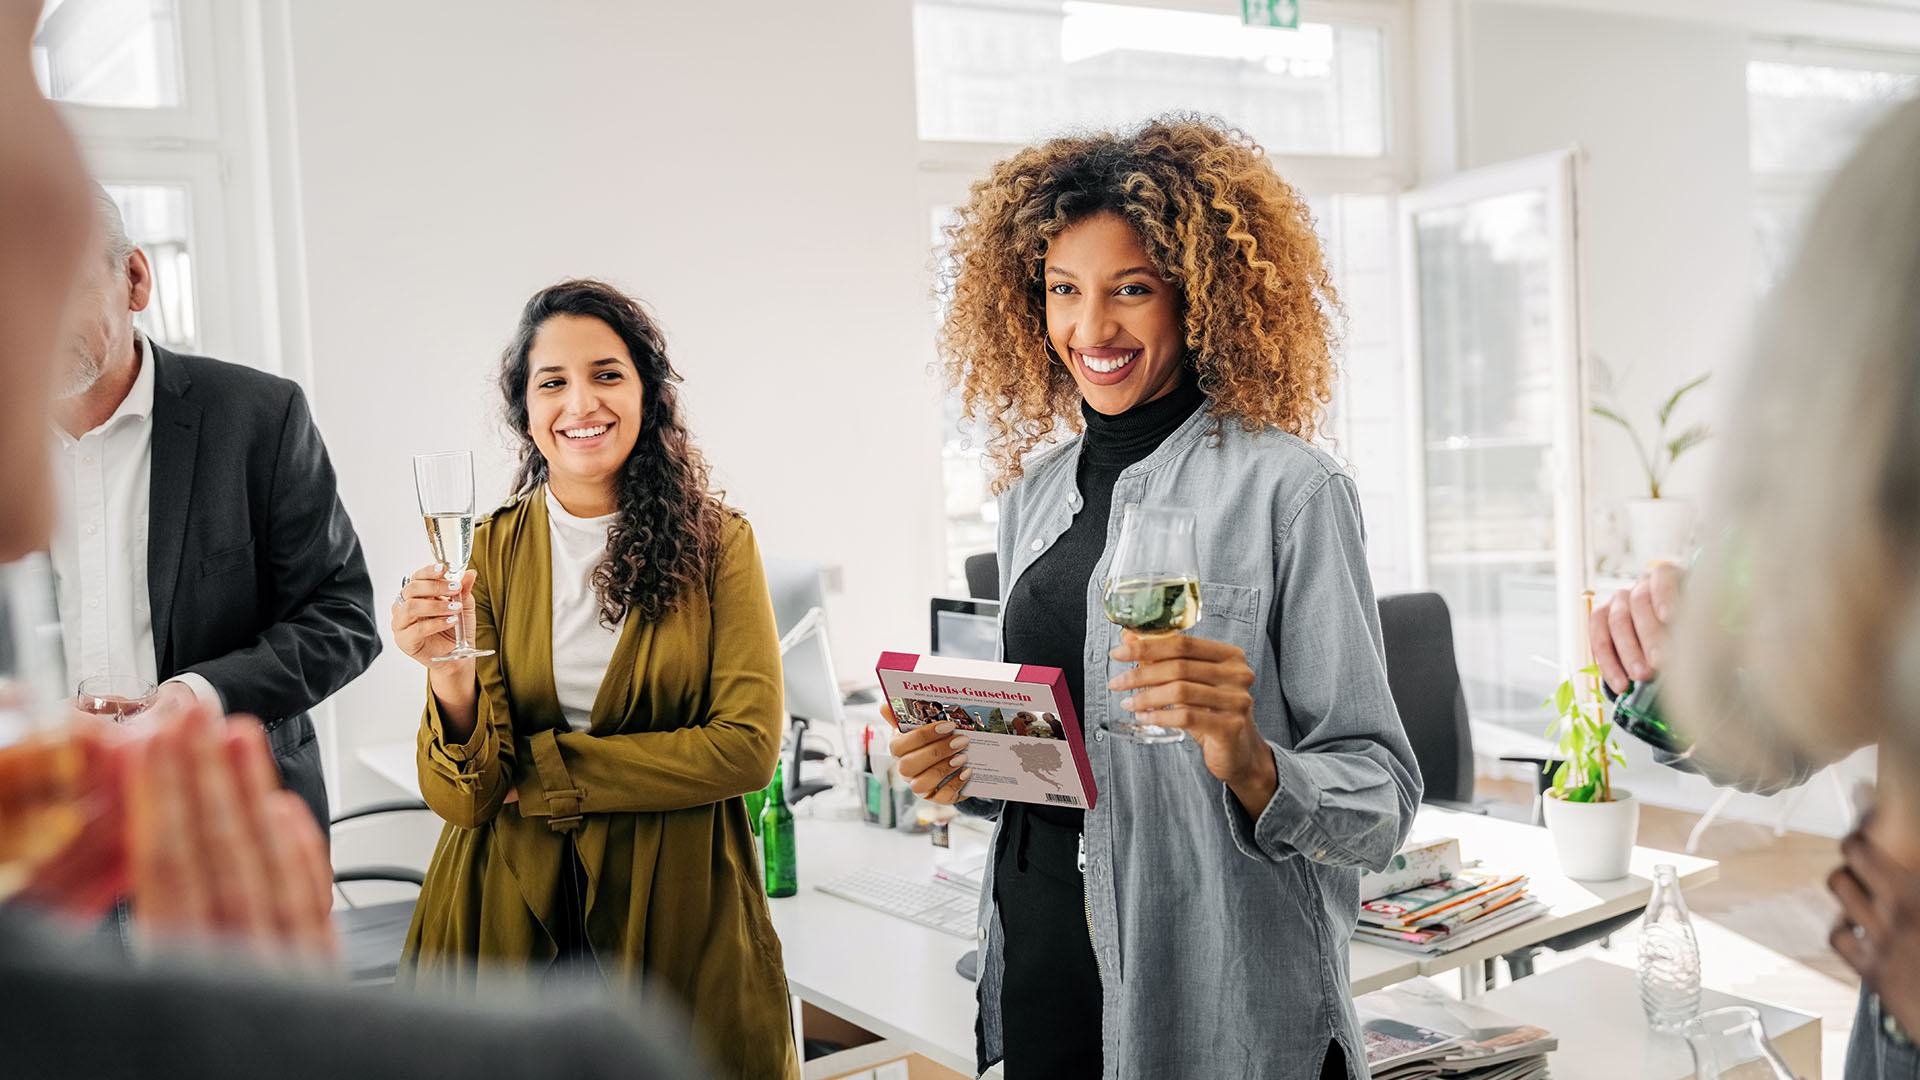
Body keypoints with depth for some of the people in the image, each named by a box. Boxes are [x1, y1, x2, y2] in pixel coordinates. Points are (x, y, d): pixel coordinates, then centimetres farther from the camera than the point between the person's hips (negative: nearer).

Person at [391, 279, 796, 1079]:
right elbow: (462, 798, -6)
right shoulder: (488, 548, -1)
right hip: (511, 917, 1)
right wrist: (453, 679, -26)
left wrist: (539, 774, -13)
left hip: (678, 918, -1)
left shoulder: (717, 542, -3)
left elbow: (749, 745, -13)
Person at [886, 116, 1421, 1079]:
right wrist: (965, 767, -3)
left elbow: (1382, 799, -13)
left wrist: (1250, 763, -31)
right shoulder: (1034, 492, 6)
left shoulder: (1286, 488, -13)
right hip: (1040, 964, 6)